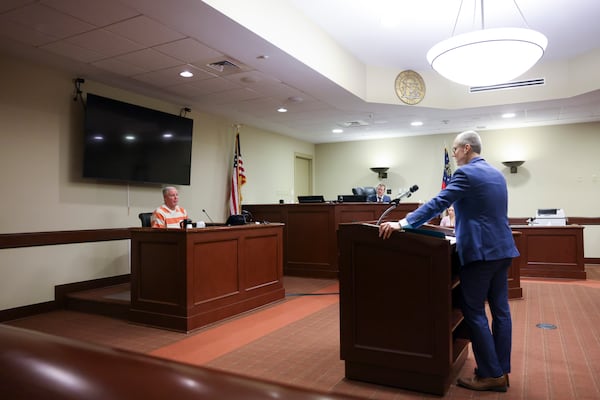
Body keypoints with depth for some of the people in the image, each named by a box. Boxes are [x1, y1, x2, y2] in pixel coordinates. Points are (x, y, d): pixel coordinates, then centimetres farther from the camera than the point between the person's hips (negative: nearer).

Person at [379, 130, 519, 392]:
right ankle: (501, 372, 20)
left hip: (480, 251, -9)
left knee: (474, 313, 0)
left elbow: (438, 203, -21)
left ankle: (491, 375, 7)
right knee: (500, 310, 11)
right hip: (501, 248, 9)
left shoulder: (466, 173, -12)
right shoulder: (497, 174, 15)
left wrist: (402, 223, -24)